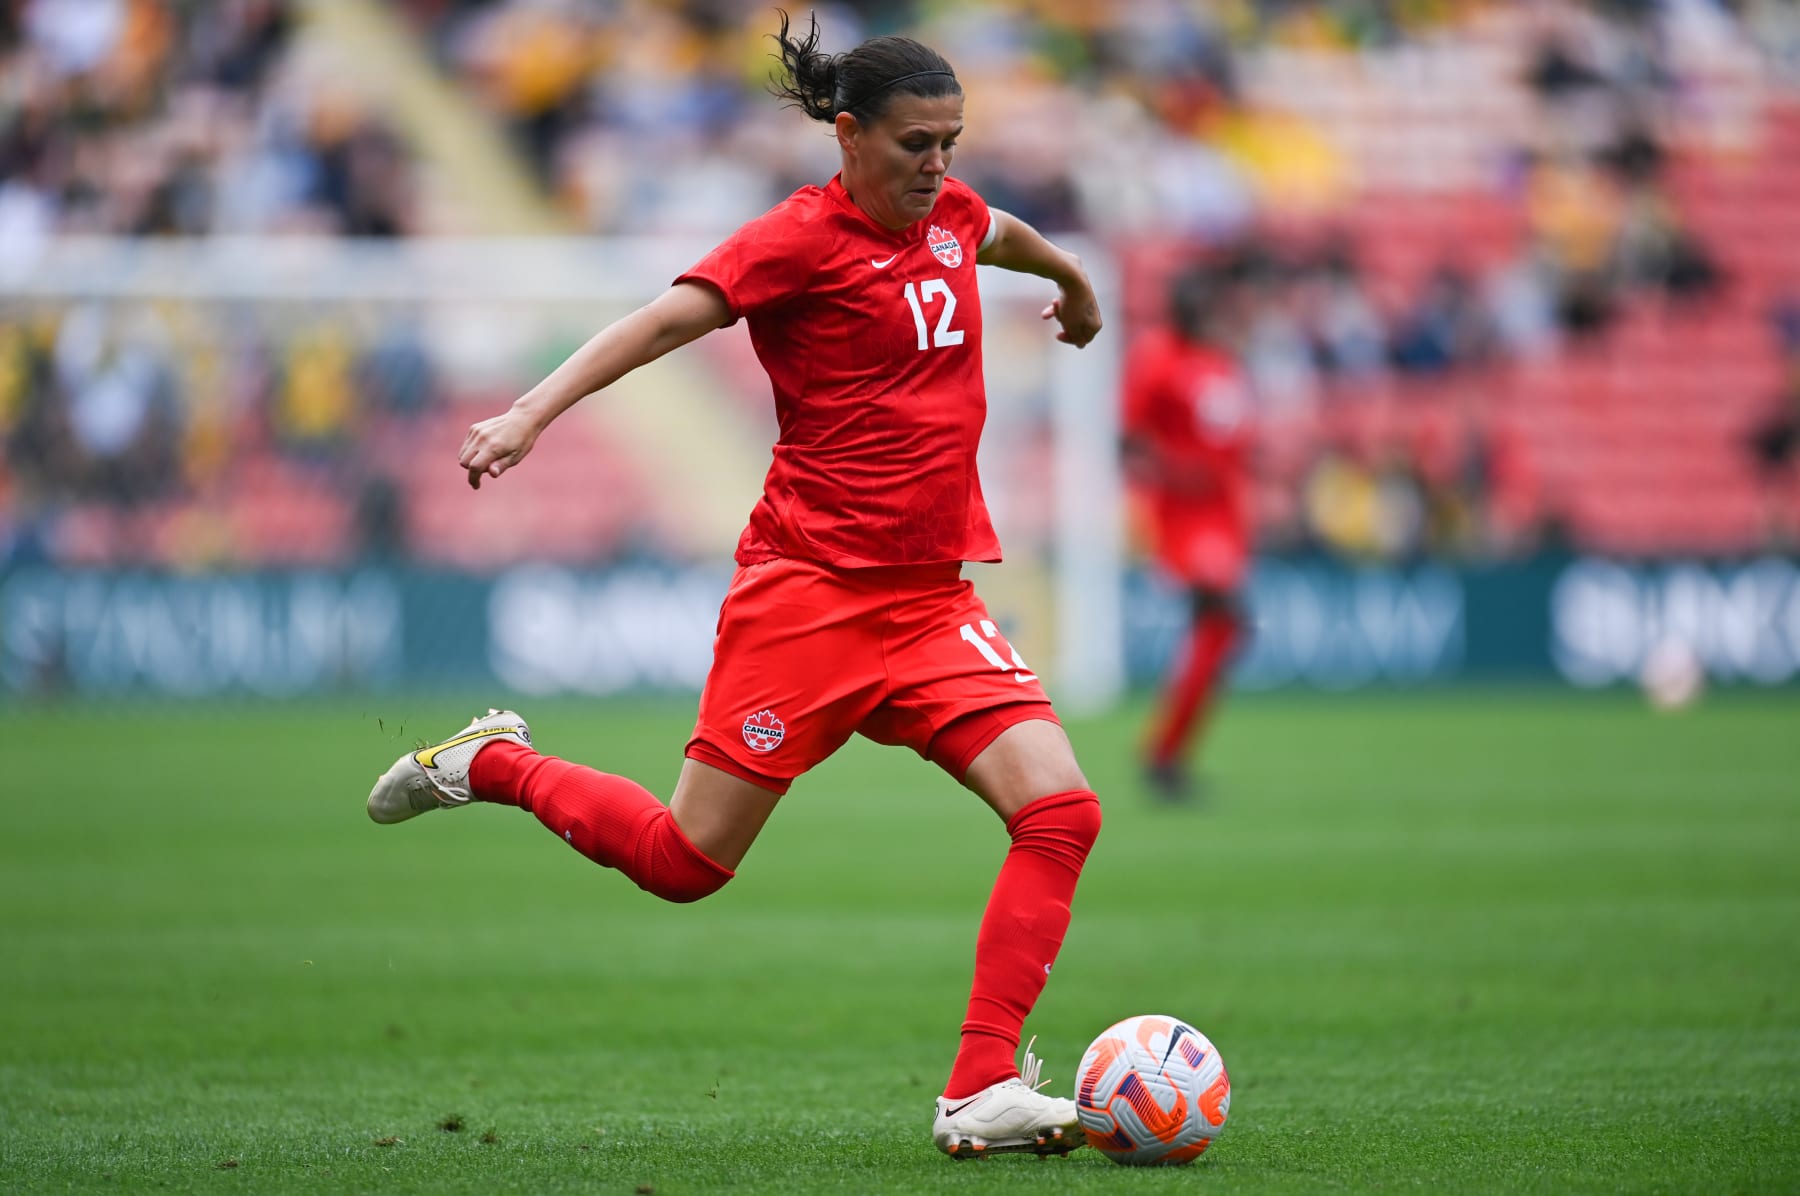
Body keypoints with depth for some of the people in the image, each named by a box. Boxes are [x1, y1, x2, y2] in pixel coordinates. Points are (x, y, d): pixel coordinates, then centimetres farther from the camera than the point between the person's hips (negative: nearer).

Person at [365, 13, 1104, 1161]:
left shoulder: (948, 213, 10)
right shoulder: (803, 237, -10)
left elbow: (1004, 234, 35)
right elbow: (667, 319, -21)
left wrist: (1073, 279, 56)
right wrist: (534, 411, -34)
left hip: (931, 597, 6)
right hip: (811, 584, -6)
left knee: (1062, 809, -14)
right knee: (687, 861, -2)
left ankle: (982, 1093, -14)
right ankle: (493, 763, 25)